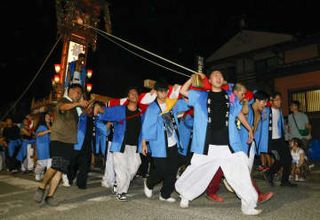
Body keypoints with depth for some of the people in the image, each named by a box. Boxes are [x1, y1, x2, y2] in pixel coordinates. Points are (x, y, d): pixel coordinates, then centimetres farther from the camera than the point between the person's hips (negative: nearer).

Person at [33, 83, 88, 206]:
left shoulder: (74, 106, 21)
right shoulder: (64, 101, -1)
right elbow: (63, 107, -25)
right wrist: (77, 103, -42)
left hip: (69, 141, 7)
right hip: (58, 138, -6)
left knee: (61, 169, 0)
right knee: (56, 165, -19)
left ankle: (50, 196, 6)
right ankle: (41, 187, 3)